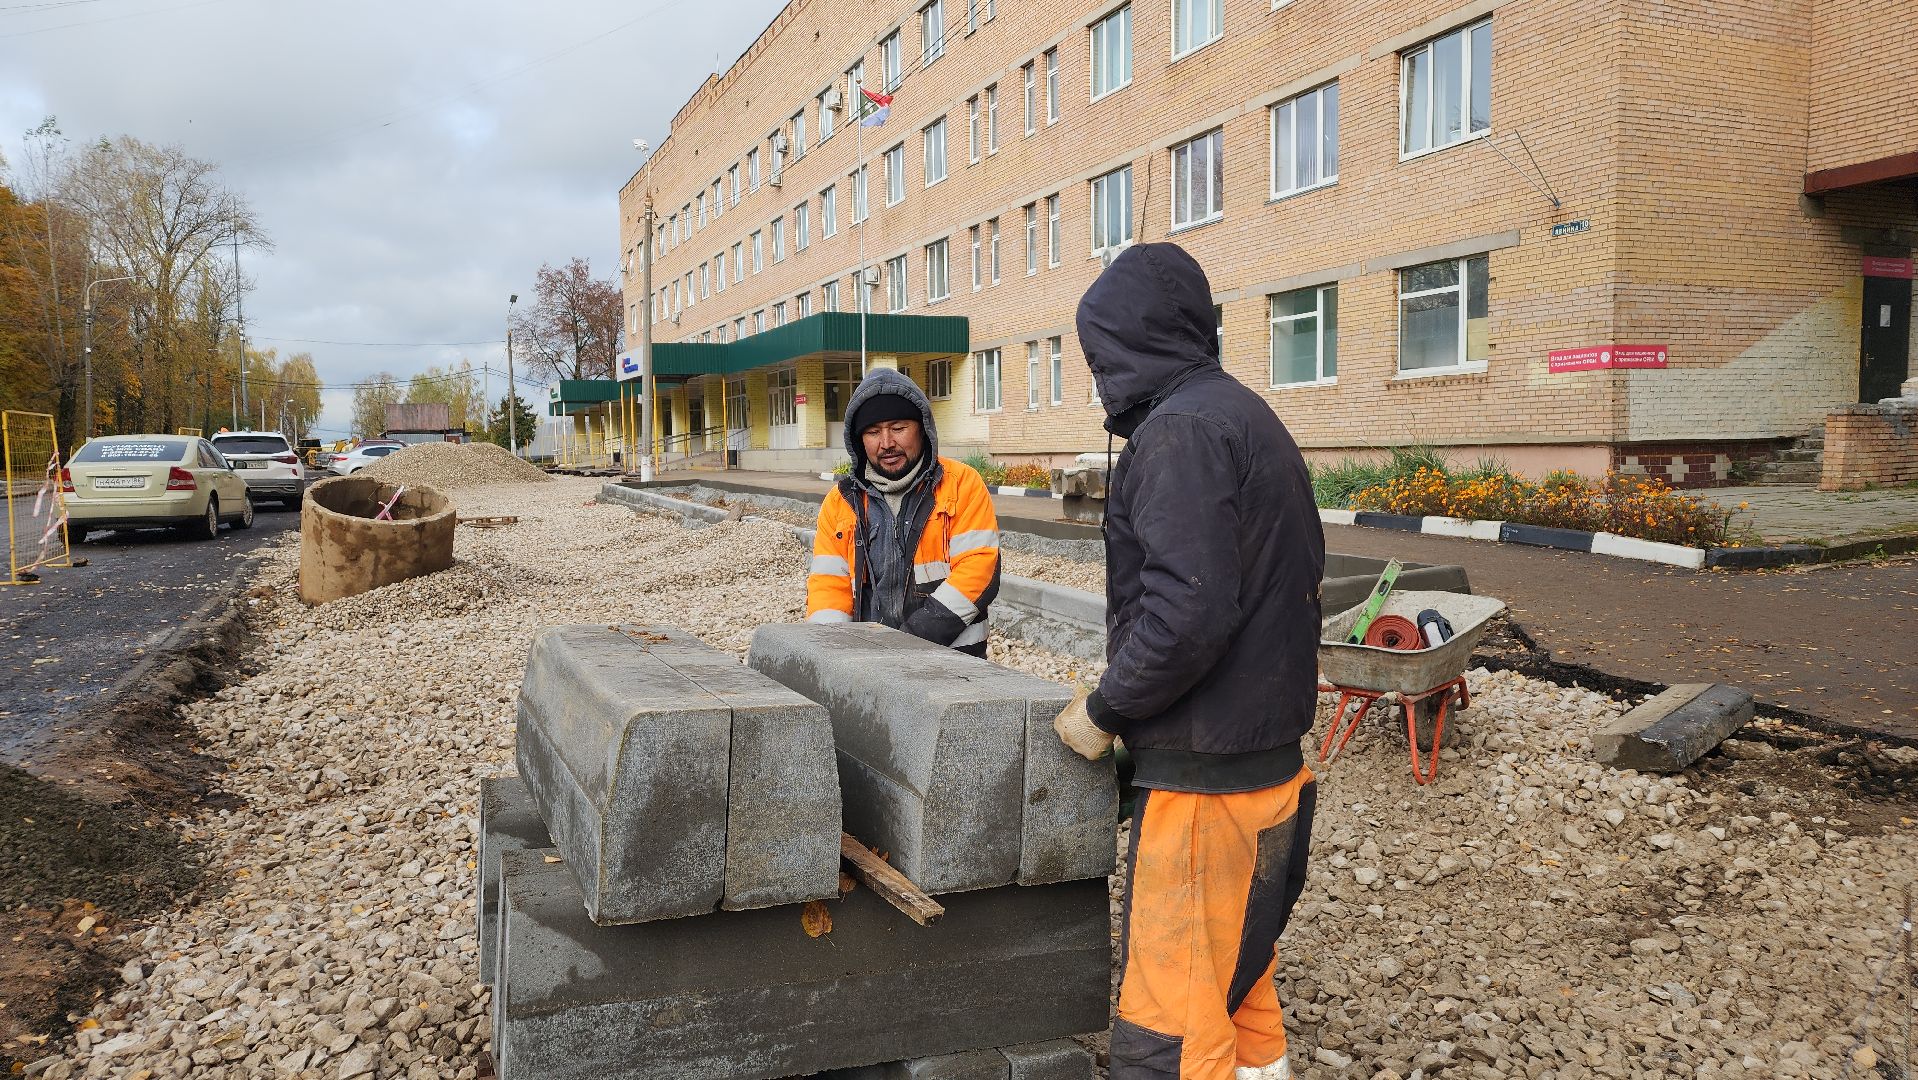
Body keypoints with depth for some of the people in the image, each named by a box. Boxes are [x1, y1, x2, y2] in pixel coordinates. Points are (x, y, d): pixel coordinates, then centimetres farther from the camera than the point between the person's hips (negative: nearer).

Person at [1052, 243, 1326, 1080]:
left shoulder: (1180, 429, -15)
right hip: (1271, 751, 10)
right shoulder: (1249, 416, 16)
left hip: (1206, 775, -10)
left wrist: (1103, 711, -11)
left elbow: (1186, 609, -26)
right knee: (1243, 978, 22)